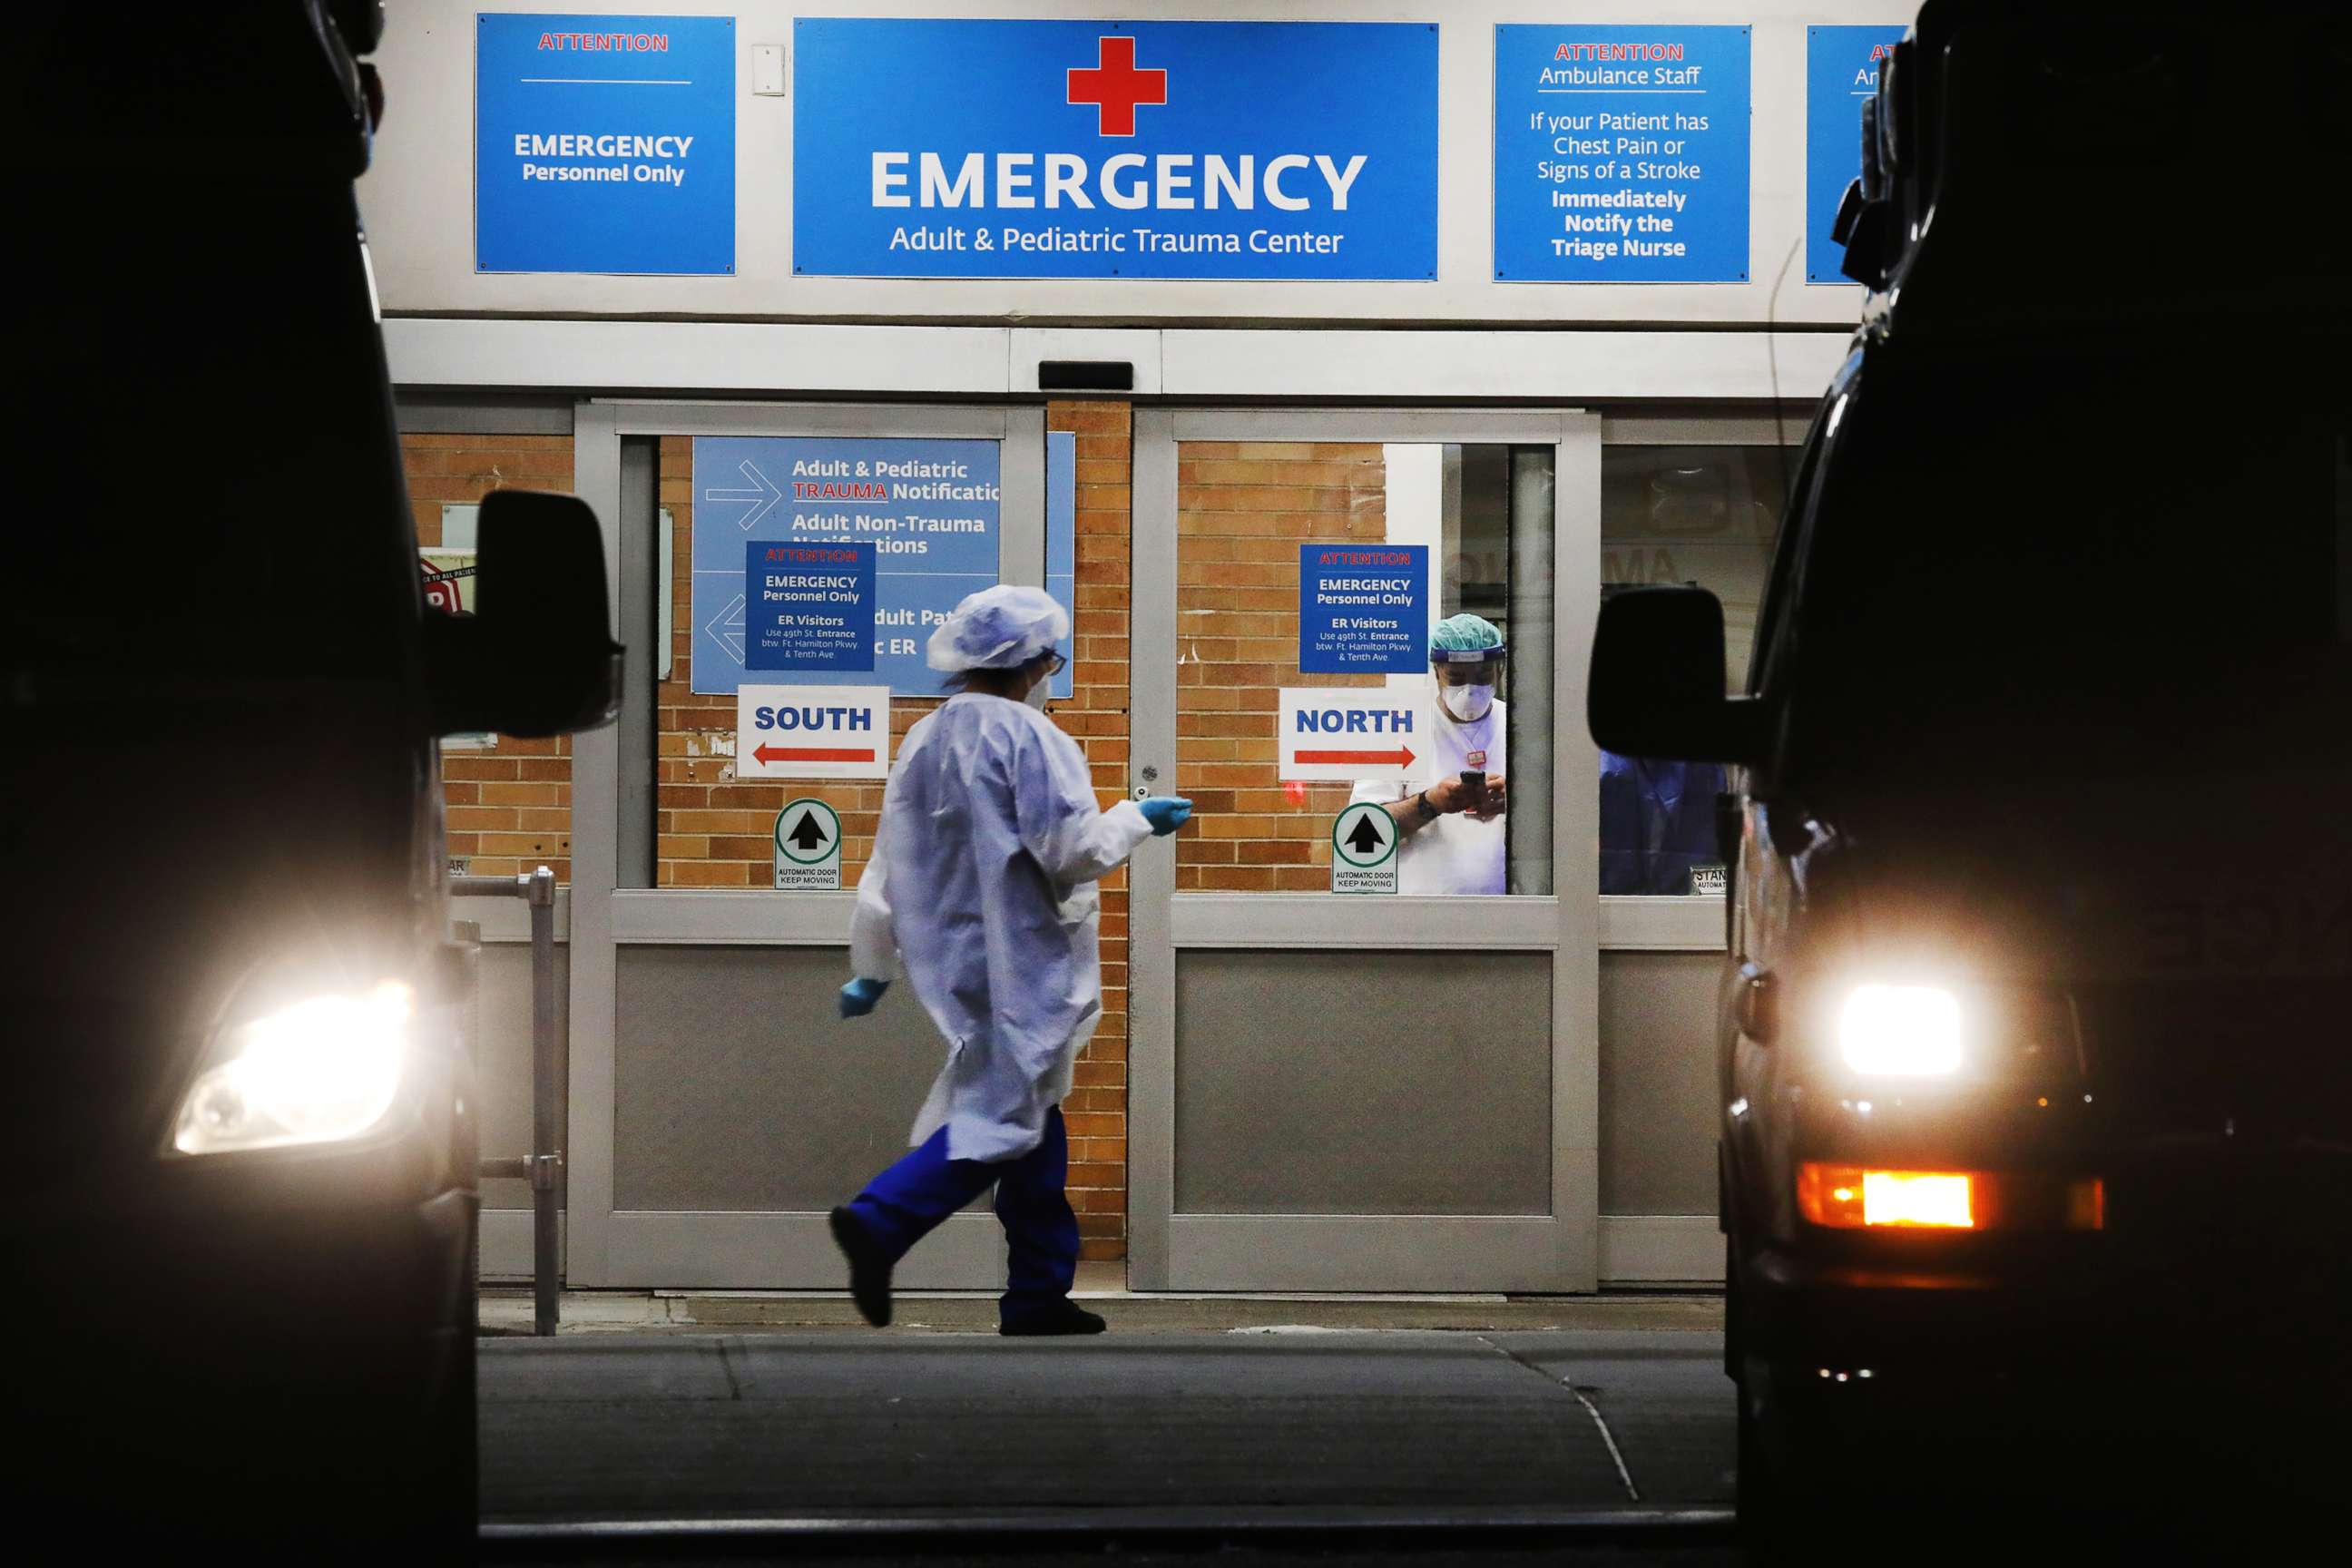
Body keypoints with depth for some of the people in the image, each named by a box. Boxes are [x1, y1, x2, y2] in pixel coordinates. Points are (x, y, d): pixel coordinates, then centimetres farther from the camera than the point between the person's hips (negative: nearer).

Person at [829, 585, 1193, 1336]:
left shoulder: (924, 740, 11)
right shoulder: (1026, 737, -13)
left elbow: (888, 865, 14)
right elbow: (1070, 849, -17)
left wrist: (870, 966, 19)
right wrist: (1137, 819, 0)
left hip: (952, 958, 8)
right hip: (1018, 958, -8)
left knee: (1033, 1109, 15)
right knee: (1007, 1113, -8)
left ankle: (1040, 1293, 17)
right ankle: (878, 1222, -25)